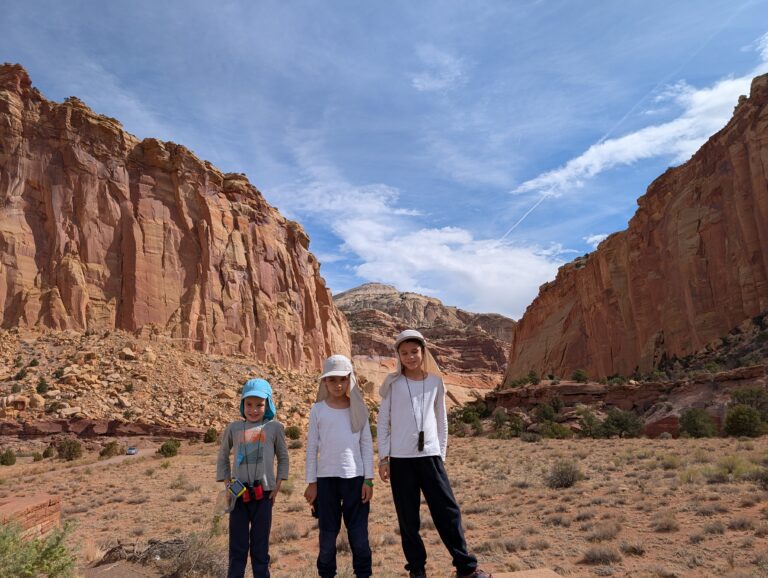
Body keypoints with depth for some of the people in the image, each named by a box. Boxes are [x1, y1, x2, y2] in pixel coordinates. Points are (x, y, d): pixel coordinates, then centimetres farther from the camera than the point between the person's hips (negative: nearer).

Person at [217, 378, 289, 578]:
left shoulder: (274, 427, 0)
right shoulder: (233, 428, 4)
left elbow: (283, 458, 9)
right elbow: (222, 458, 14)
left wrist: (277, 486, 2)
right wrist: (227, 484, 5)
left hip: (263, 494, -1)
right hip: (239, 494, 1)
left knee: (260, 546, 7)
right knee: (237, 546, 7)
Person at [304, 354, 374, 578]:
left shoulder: (358, 408, 3)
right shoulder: (318, 410, 1)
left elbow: (367, 444, 4)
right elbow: (312, 447, 3)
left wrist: (368, 479, 0)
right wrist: (311, 482, 1)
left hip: (355, 476, 1)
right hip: (326, 477, 0)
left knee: (359, 532, 5)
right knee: (328, 532, 7)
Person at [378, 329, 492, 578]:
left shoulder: (435, 382, 4)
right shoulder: (392, 383, -2)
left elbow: (441, 420, 13)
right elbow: (383, 422, 2)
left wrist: (441, 453, 12)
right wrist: (383, 458, -1)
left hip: (430, 456, 2)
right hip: (401, 458, -1)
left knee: (448, 511, 3)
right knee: (408, 518, 7)